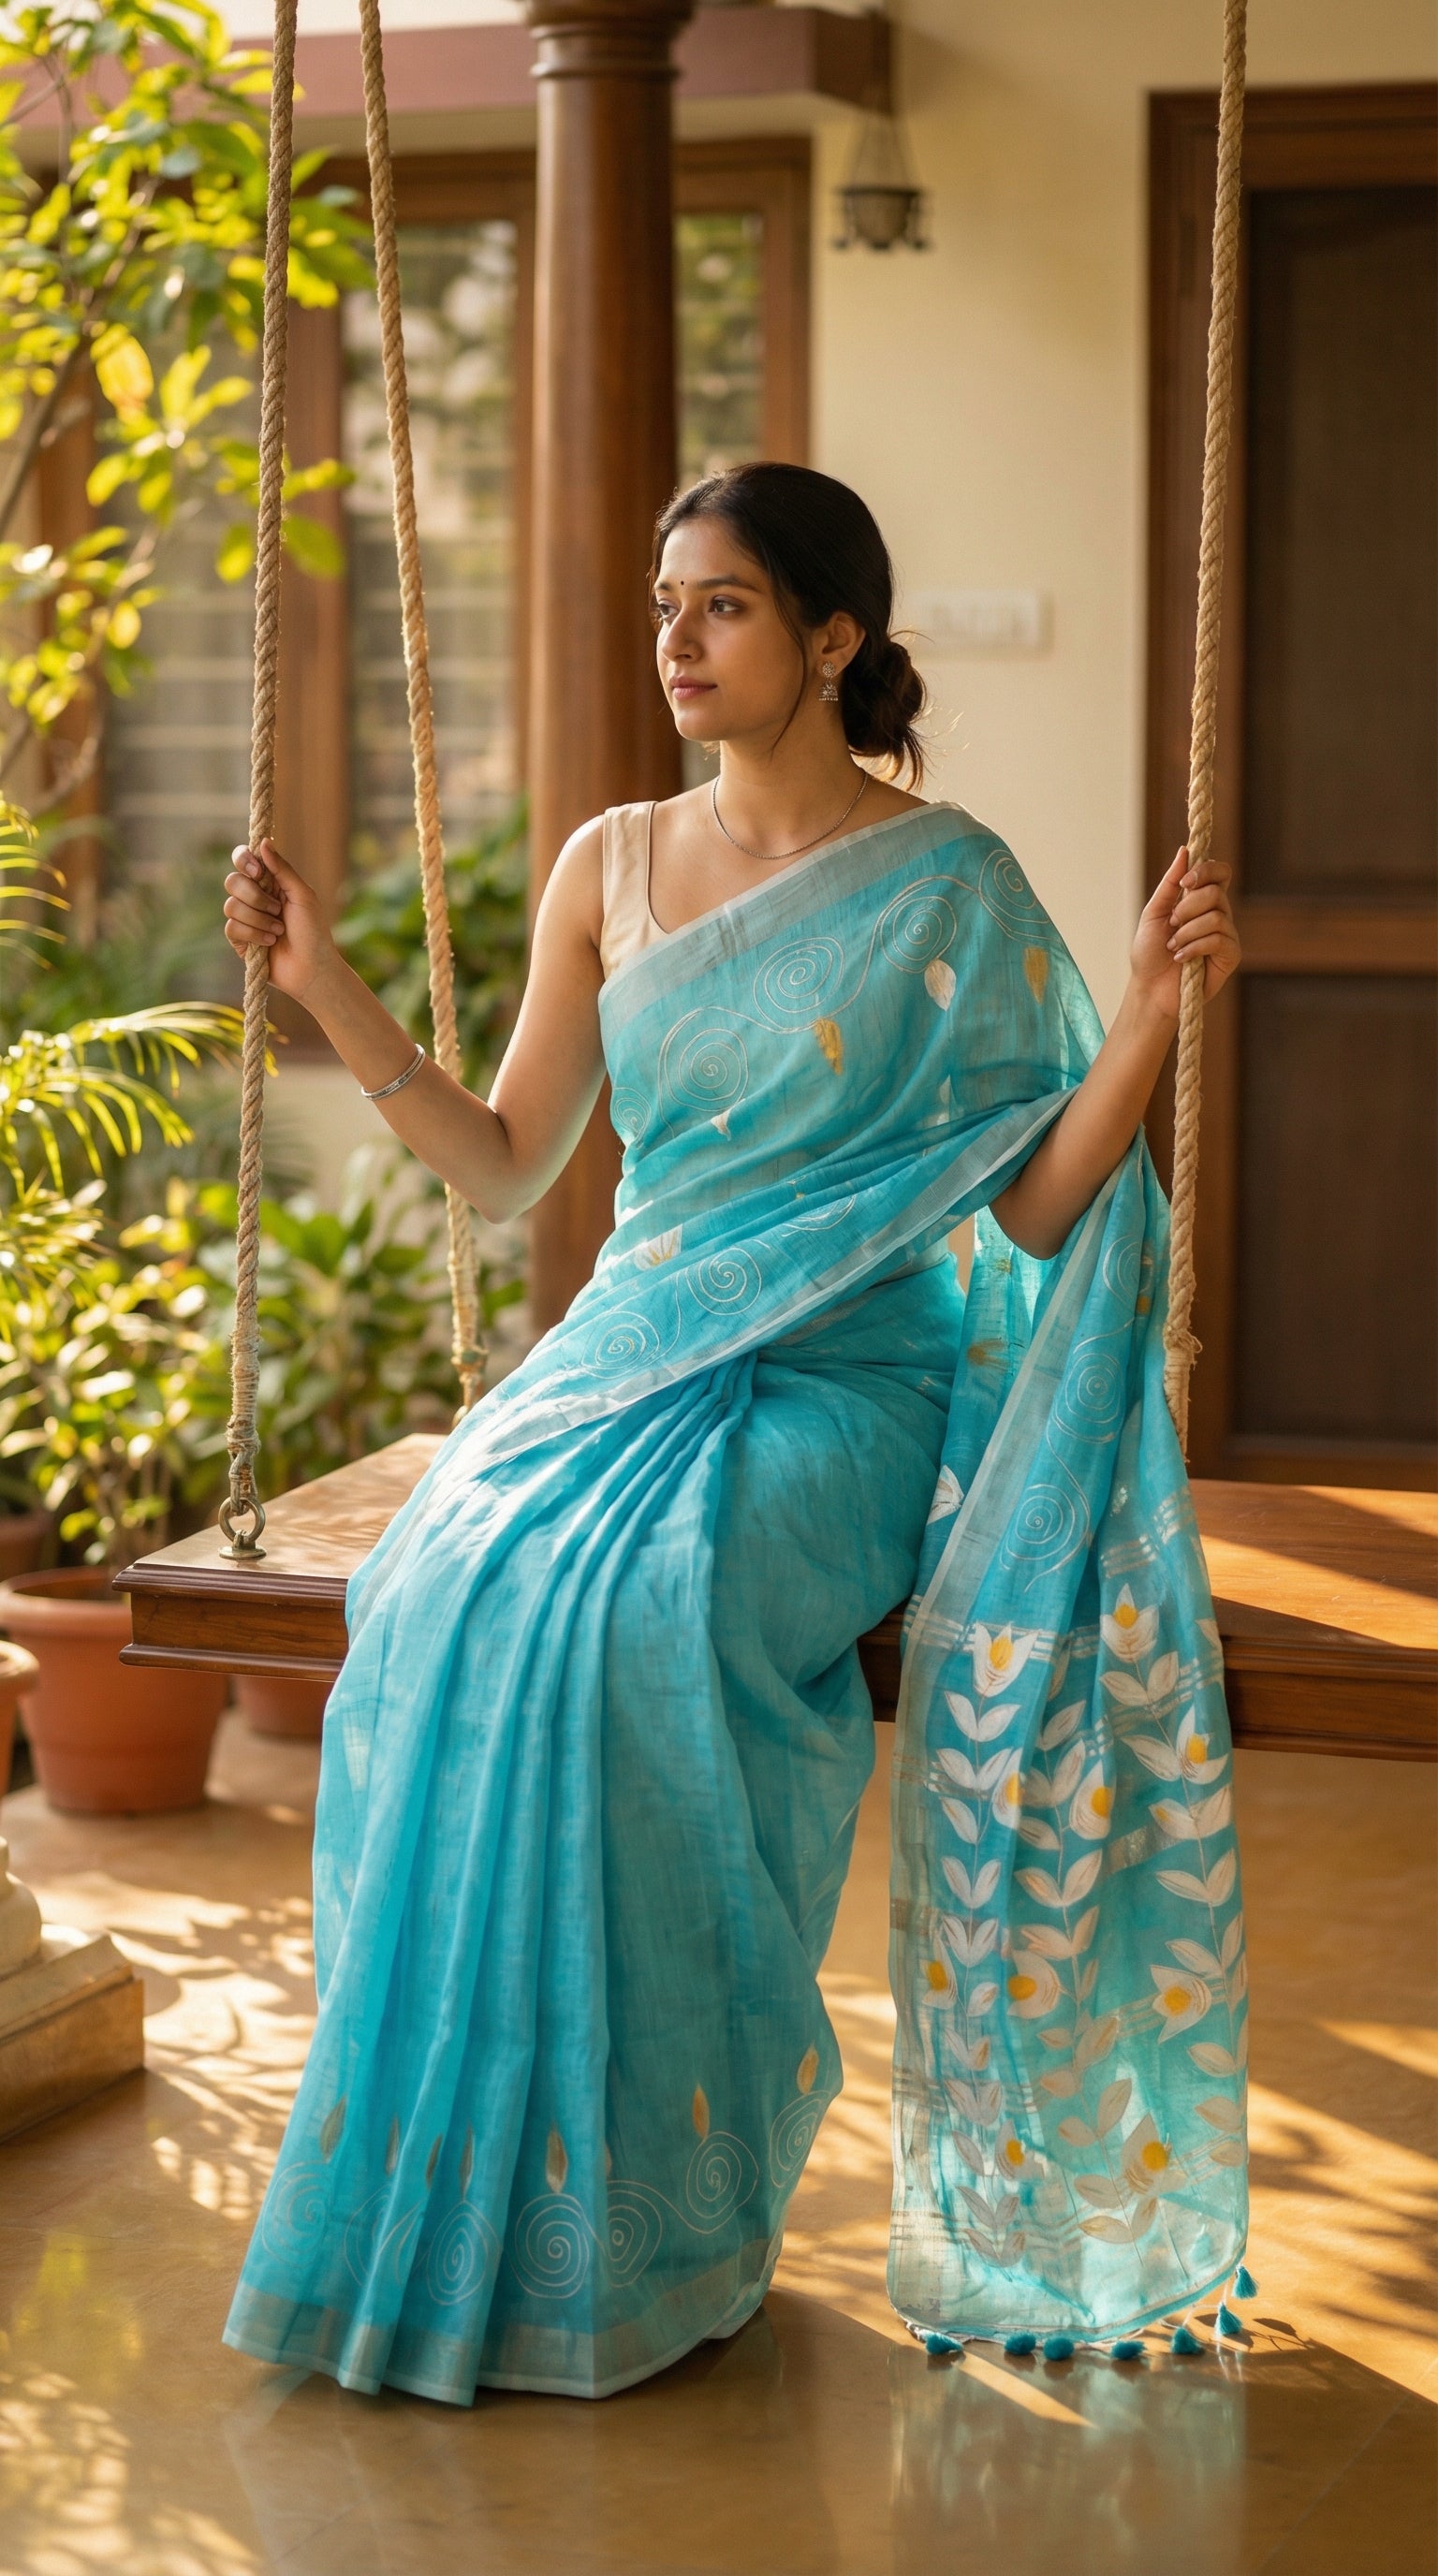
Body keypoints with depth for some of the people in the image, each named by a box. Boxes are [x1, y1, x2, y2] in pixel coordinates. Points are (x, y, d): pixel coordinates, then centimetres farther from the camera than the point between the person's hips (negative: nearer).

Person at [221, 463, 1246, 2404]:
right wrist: (328, 990, 5)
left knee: (615, 1608, -33)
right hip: (626, 1361, 4)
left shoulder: (947, 886, -1)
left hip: (845, 1391, -4)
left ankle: (639, 2213, -20)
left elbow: (1039, 1205, -4)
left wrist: (1159, 999, -16)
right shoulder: (611, 867, 12)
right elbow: (505, 1167, 13)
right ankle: (457, 2190, -15)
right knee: (440, 1602, -27)